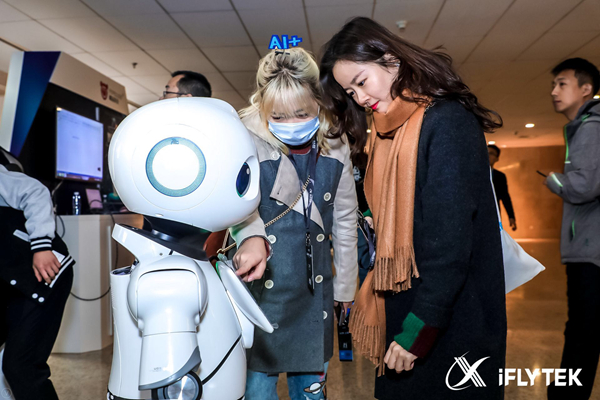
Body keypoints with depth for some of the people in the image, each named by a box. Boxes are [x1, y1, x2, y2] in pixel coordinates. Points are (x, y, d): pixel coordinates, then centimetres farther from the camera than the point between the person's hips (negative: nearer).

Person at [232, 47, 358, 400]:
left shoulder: (336, 153, 1)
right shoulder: (250, 148, -10)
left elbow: (345, 224, 8)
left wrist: (346, 289, 12)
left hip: (314, 292, 4)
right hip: (260, 290, -3)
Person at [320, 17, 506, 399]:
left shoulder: (447, 123, -17)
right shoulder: (388, 133, 8)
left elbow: (451, 241, -21)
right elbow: (392, 232, 7)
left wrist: (418, 330, -18)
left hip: (451, 321, -7)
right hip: (403, 306, 8)